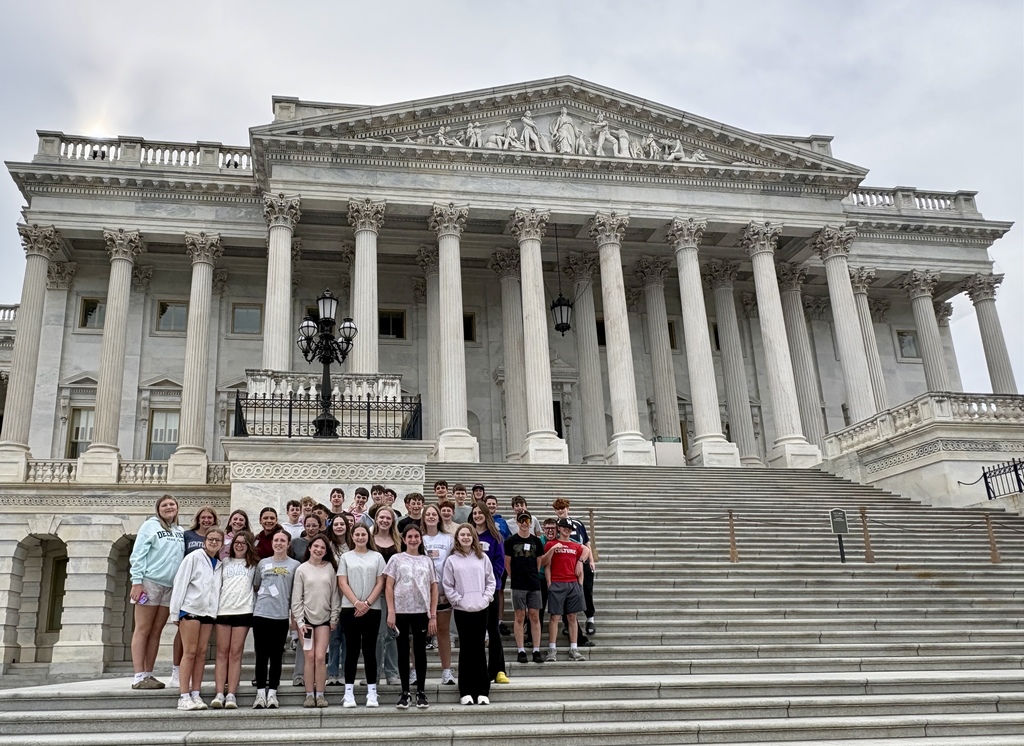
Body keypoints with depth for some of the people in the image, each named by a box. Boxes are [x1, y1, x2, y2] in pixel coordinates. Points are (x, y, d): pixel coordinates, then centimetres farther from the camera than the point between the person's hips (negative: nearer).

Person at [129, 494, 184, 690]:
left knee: (156, 632, 7)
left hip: (170, 587, 5)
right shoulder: (150, 525, -1)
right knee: (143, 630, -3)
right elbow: (138, 554, -6)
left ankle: (148, 674, 11)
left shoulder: (180, 532, 15)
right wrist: (136, 581, -14)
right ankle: (139, 676, -2)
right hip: (150, 583, -5)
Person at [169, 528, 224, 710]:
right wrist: (175, 611, -8)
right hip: (190, 609, -5)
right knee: (189, 652, -6)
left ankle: (196, 694, 7)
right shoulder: (194, 558, -3)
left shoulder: (220, 564, 13)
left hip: (209, 611, 5)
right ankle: (184, 696, -4)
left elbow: (218, 589, 12)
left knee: (202, 652, 4)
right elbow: (180, 583, -6)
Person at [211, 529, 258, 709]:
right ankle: (219, 694, -2)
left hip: (243, 611, -1)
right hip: (223, 610, 1)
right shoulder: (224, 562, 16)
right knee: (222, 653, -1)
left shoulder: (254, 564, 14)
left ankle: (231, 695, -4)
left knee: (235, 653, -3)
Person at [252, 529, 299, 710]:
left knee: (276, 656, 3)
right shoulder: (263, 563, 11)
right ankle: (260, 693, 9)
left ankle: (272, 693, 9)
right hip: (260, 615, 1)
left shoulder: (295, 565, 5)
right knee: (261, 656, 3)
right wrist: (255, 604, 12)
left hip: (281, 616, -1)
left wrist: (295, 613, 1)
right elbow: (255, 586, 19)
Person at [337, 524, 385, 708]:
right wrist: (357, 603, -12)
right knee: (352, 649, 2)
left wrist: (367, 603, -9)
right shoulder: (345, 557, 7)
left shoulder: (377, 557, 7)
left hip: (372, 609, 0)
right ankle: (349, 692, 6)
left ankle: (372, 692, 7)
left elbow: (380, 583, 3)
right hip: (350, 609, 0)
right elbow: (342, 583, 0)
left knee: (369, 649, 3)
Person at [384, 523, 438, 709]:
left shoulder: (427, 561, 9)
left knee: (420, 651, 5)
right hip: (401, 611, -1)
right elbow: (388, 587, 0)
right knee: (403, 651, 4)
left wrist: (433, 615, 1)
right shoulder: (396, 559, 4)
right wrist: (391, 612, -8)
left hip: (421, 612, 1)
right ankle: (405, 692, 13)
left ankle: (421, 692, 14)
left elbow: (434, 589, 7)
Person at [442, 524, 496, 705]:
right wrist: (458, 600, -9)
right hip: (462, 610, -1)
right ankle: (466, 691, 7)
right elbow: (447, 586, 1)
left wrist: (486, 597, -4)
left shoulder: (482, 558, 6)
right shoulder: (452, 560, 2)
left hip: (481, 609, 1)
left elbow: (491, 581, 8)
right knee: (466, 649, 2)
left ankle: (483, 690, 8)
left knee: (480, 649, 4)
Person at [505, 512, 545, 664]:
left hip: (534, 584, 2)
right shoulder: (511, 541, 0)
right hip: (518, 585, -2)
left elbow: (539, 562, 14)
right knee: (520, 617, 1)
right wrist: (514, 578, 3)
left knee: (535, 617, 2)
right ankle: (521, 651, 7)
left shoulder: (536, 541, 7)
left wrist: (533, 576, 9)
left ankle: (536, 651, 6)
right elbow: (507, 563, 4)